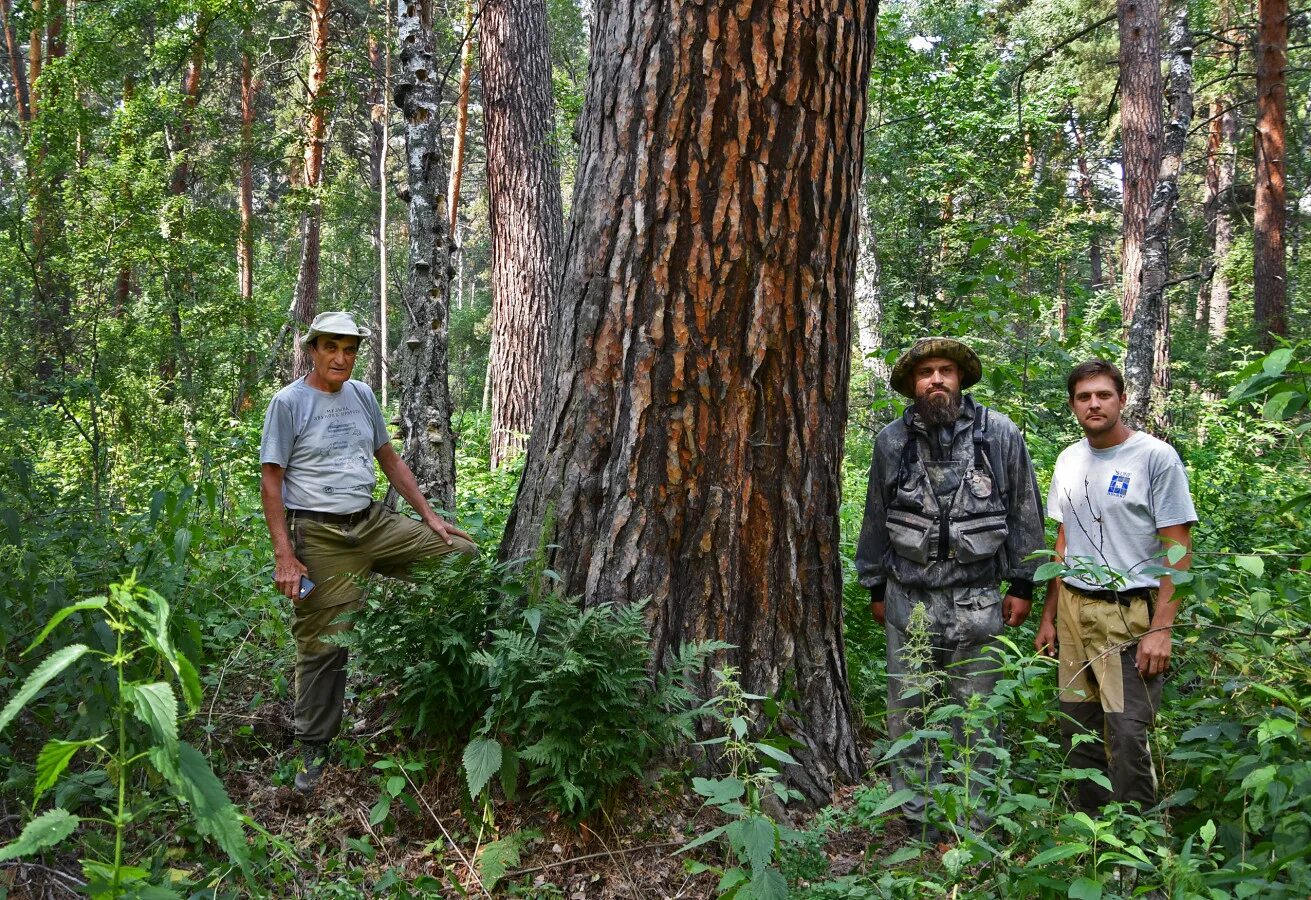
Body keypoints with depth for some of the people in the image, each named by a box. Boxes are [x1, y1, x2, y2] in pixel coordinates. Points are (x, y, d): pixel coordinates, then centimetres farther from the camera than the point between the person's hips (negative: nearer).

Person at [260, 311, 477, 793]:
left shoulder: (362, 395, 13)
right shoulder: (289, 402, -5)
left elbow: (390, 459, 19)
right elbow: (271, 481, -7)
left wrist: (429, 516, 12)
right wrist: (284, 555, -14)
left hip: (374, 522, 6)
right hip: (320, 537, -6)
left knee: (462, 553, -3)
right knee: (322, 645, -1)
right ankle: (314, 750, 13)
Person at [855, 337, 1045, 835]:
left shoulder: (1000, 434, -1)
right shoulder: (892, 440, 4)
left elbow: (1025, 512, 3)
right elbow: (876, 518, 12)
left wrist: (1021, 584, 2)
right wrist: (875, 587, 13)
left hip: (975, 601, -2)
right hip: (908, 599, 2)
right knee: (907, 710, 8)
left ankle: (976, 819, 18)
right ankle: (918, 812, 22)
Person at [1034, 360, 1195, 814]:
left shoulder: (1156, 457, -6)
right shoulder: (1069, 461, 12)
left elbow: (1178, 549, -8)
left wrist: (1161, 628, -14)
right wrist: (1048, 617, 17)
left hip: (1129, 612, -6)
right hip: (1073, 608, 6)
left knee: (1126, 734, -8)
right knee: (1077, 729, 9)